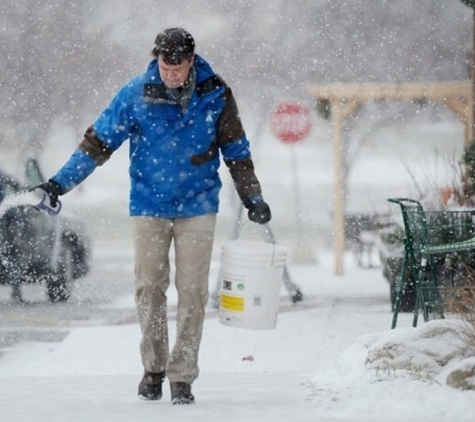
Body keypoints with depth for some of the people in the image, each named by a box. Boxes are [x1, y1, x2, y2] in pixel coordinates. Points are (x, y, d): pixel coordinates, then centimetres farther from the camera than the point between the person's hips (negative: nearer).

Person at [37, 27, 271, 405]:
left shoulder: (215, 95, -5)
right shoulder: (135, 94, -7)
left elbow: (236, 151, 7)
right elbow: (99, 141, -2)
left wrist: (253, 198, 7)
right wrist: (60, 183, -6)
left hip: (197, 205, 0)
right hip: (149, 204, 0)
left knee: (192, 291, -4)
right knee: (149, 287, -1)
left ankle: (183, 375, 1)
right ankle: (153, 367, 15)